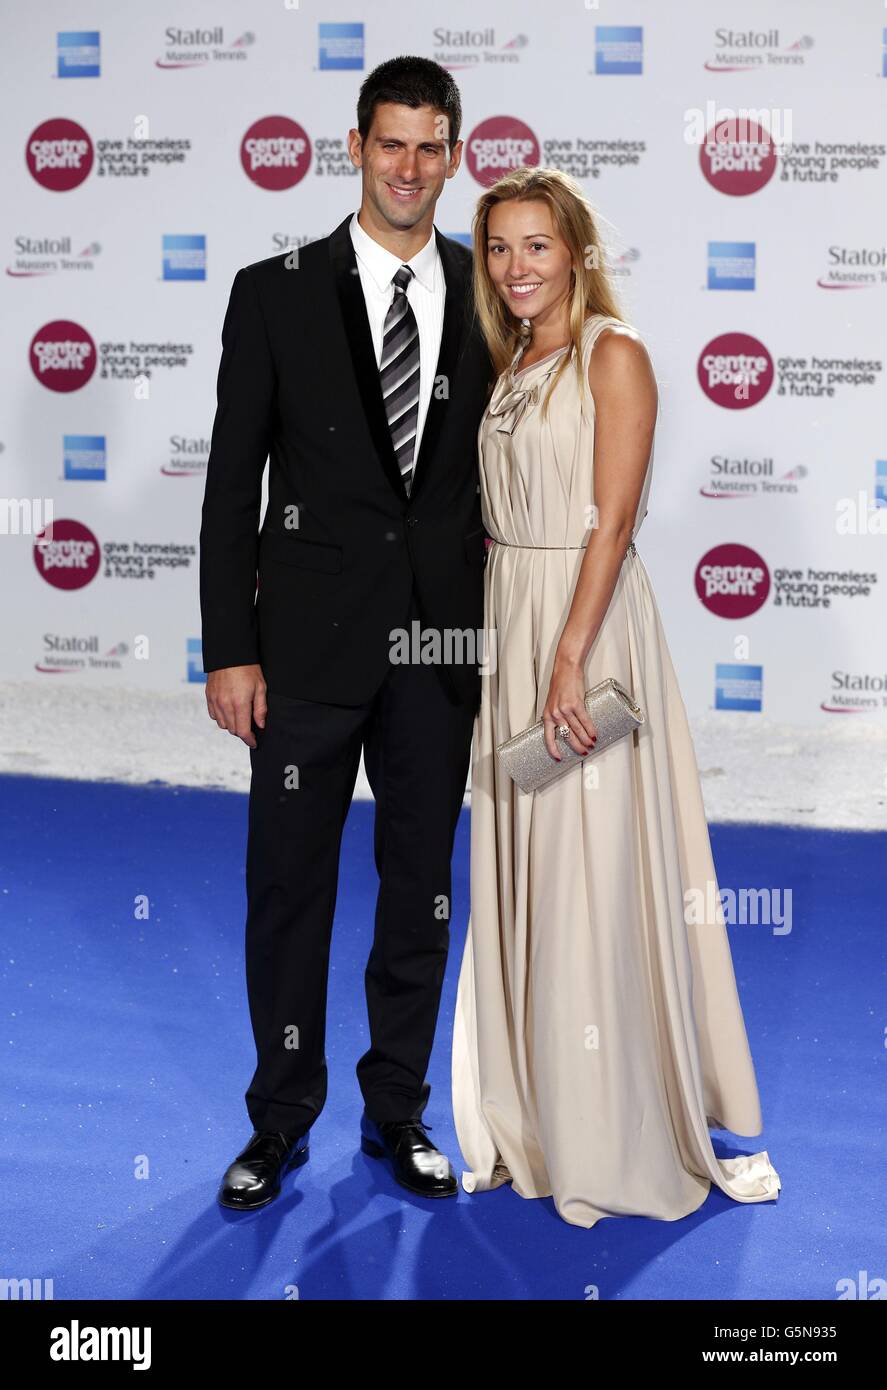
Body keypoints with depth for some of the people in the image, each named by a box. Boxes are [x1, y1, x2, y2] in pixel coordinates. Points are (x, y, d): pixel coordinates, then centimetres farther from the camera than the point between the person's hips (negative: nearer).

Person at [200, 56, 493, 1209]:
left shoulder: (487, 299, 5)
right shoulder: (276, 292, -1)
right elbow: (233, 486, -2)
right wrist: (229, 651, -7)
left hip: (444, 644, 2)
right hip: (311, 641, -2)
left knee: (421, 884, 12)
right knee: (289, 885, 7)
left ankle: (398, 1112, 29)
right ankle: (281, 1122, 24)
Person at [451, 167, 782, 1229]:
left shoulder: (613, 354, -7)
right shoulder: (513, 363, 15)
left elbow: (613, 520, -14)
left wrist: (569, 660, -21)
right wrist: (513, 649, 10)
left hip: (587, 620, -7)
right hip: (509, 619, 7)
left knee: (595, 870, -4)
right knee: (519, 866, 9)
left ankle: (619, 1132, 9)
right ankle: (534, 1121, 21)